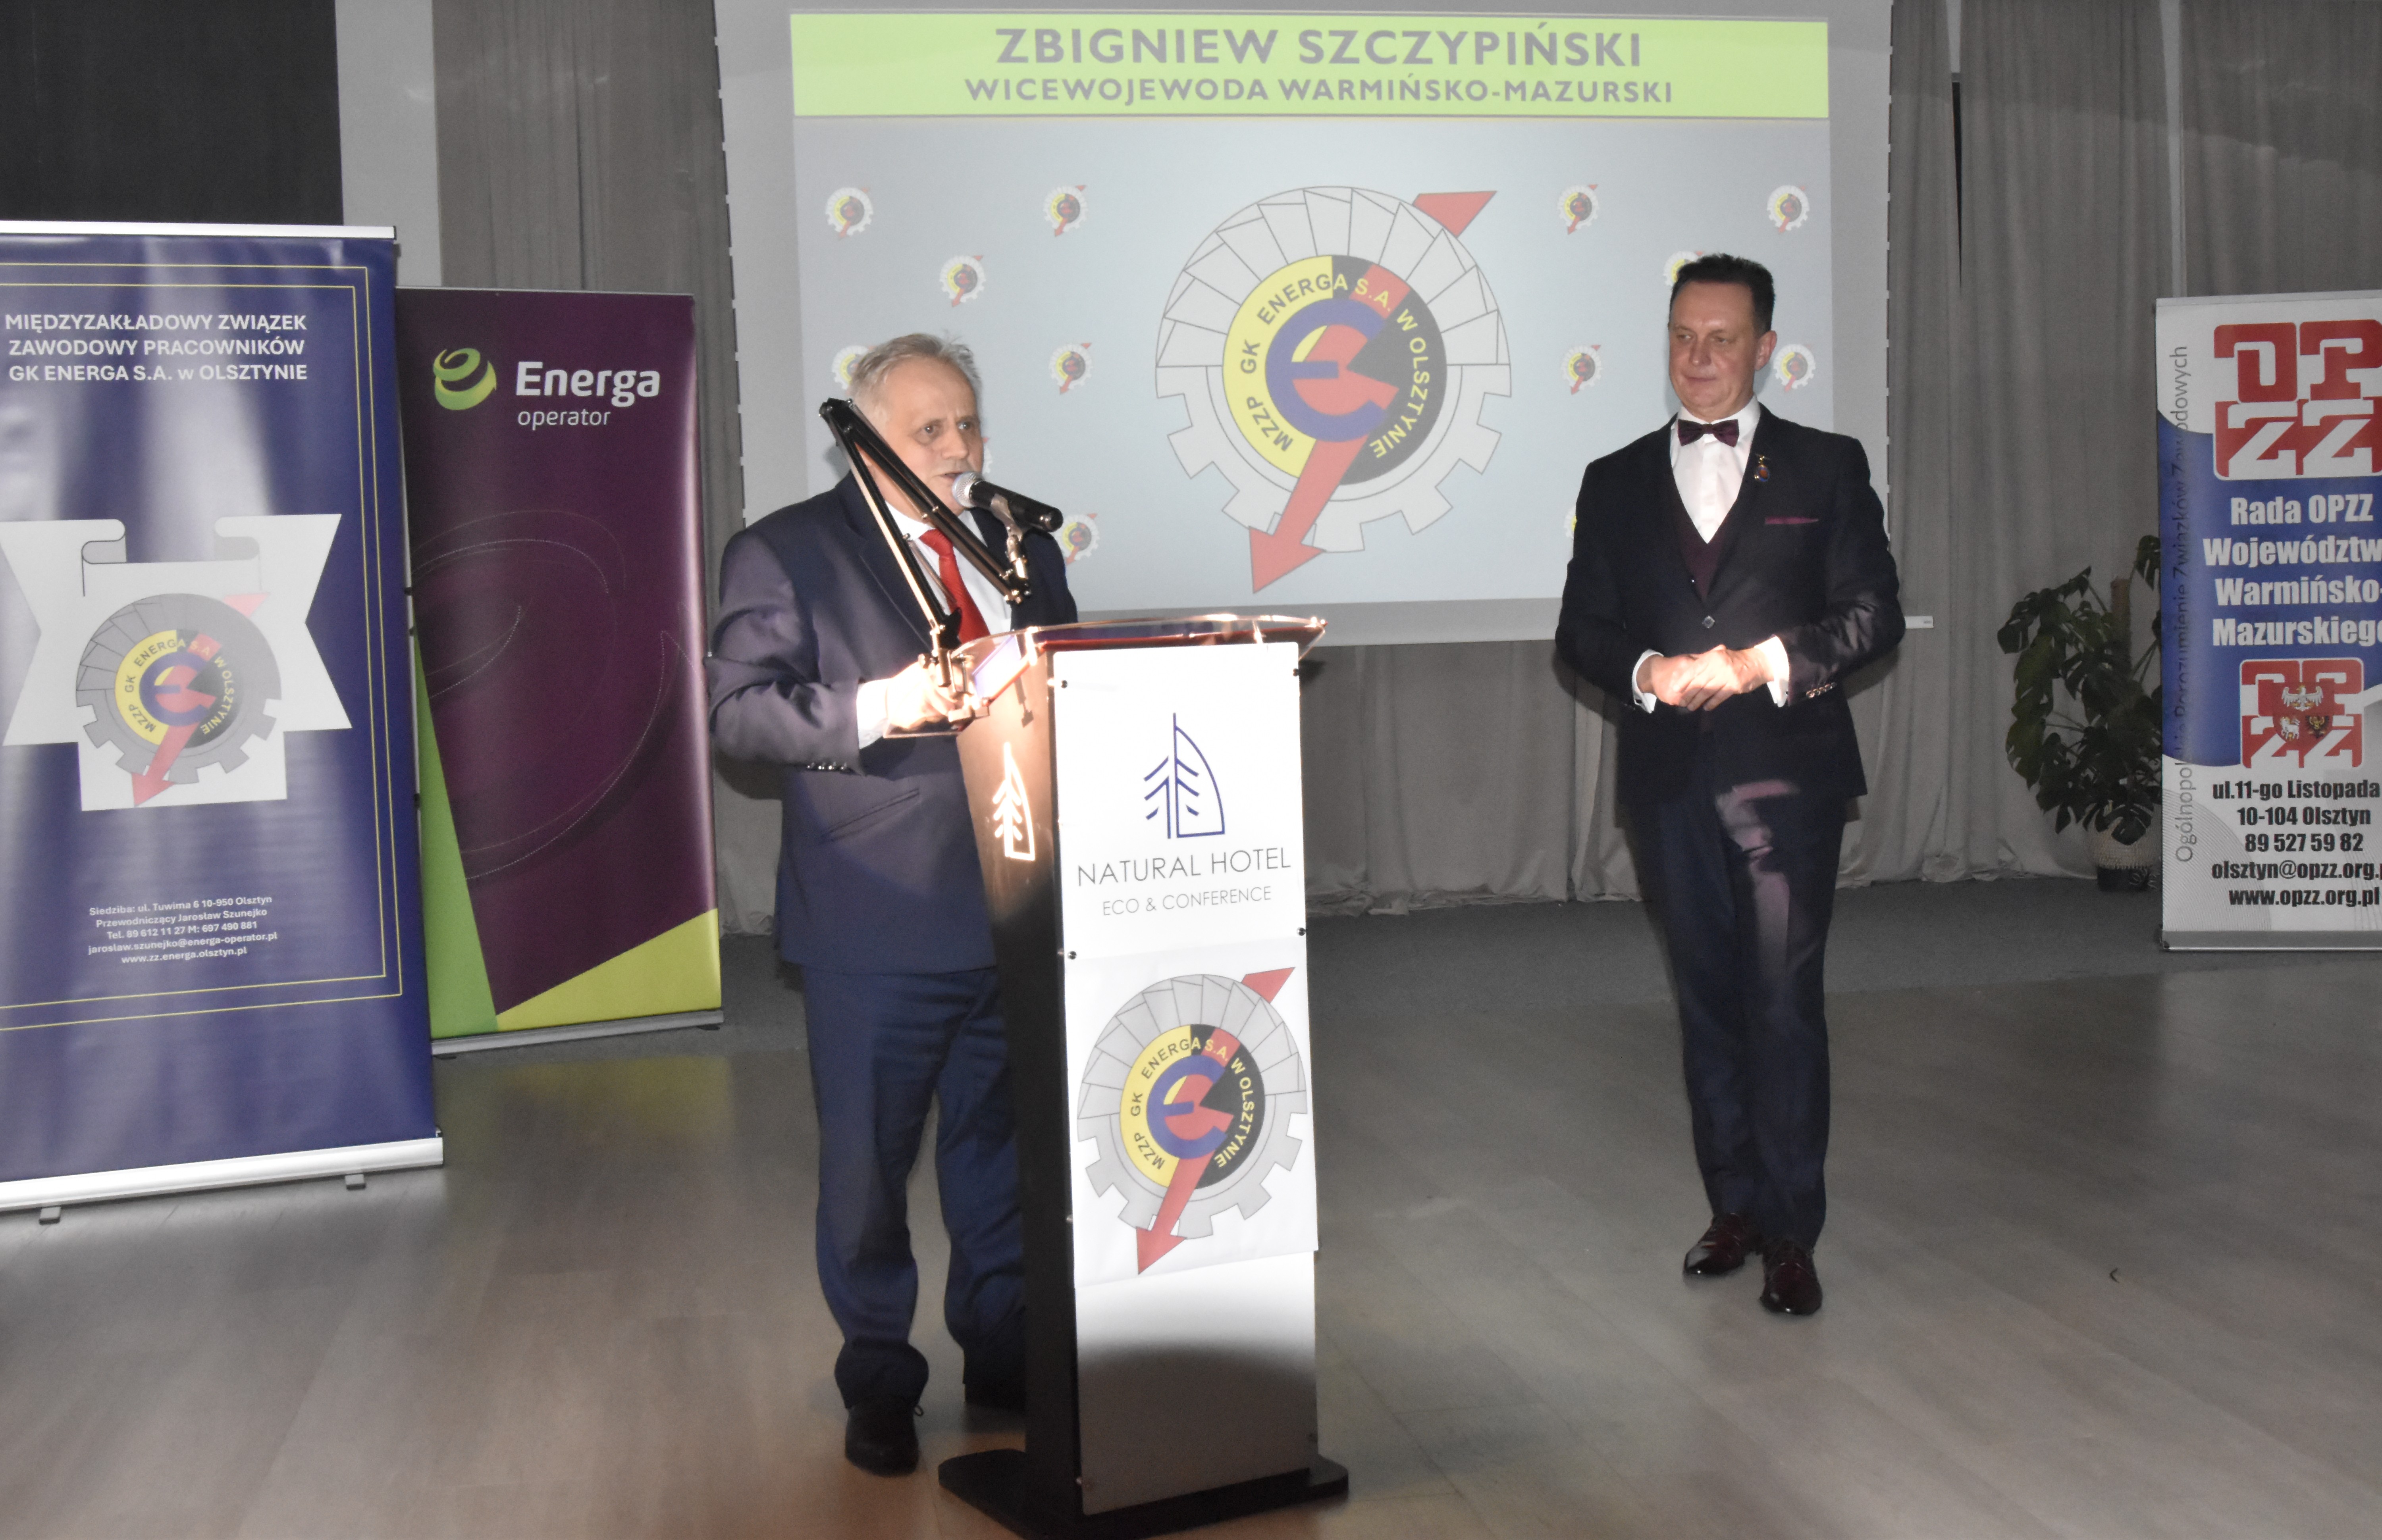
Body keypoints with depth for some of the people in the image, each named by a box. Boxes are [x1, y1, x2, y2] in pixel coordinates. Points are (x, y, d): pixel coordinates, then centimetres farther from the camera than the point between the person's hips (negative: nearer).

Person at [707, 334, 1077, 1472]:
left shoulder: (1023, 546, 14)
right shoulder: (784, 553, -4)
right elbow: (737, 711, -13)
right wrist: (876, 708, -27)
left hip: (1015, 909, 5)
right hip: (876, 925, -4)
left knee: (1002, 1143, 17)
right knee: (867, 1162, 6)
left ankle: (1004, 1348, 34)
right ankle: (878, 1382, 24)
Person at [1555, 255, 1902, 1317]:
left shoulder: (1827, 467, 6)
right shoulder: (1616, 482, 13)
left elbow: (1875, 615, 0)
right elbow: (1581, 632, 9)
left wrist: (1763, 662, -15)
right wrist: (1650, 671, -11)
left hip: (1787, 772, -3)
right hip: (1671, 780, 3)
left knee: (1784, 1004, -5)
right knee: (1706, 1003, 10)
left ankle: (1791, 1232, 5)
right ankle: (1734, 1206, 22)